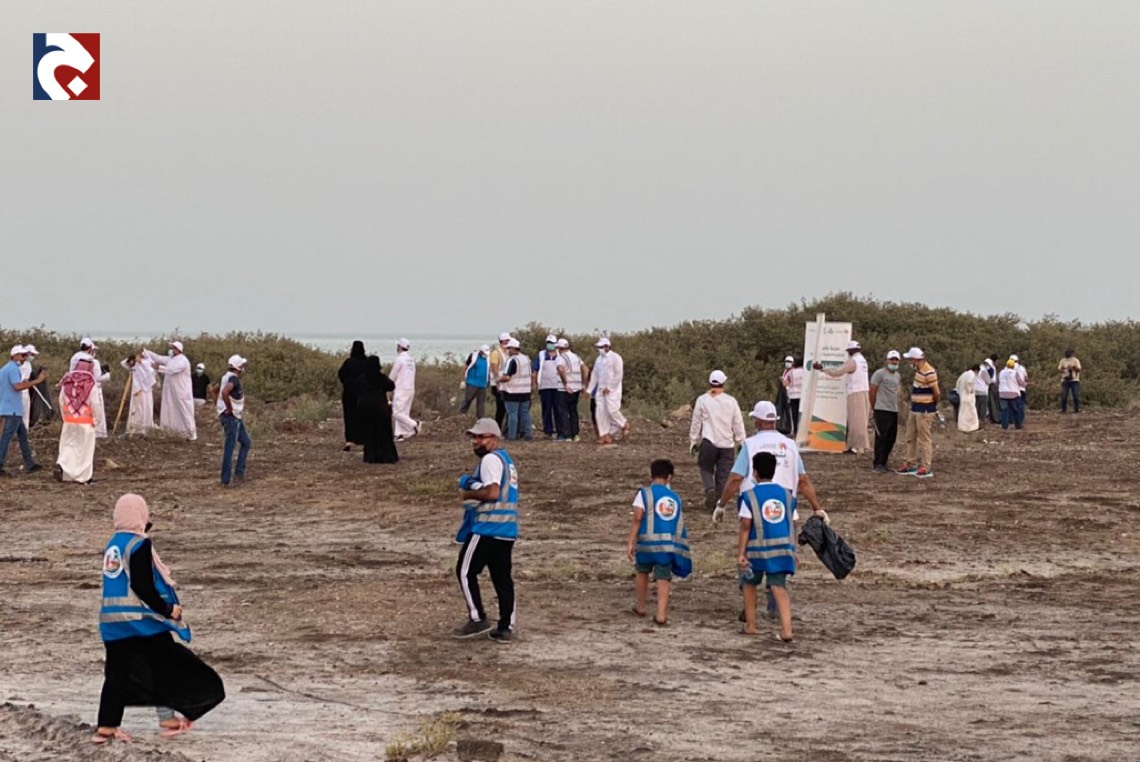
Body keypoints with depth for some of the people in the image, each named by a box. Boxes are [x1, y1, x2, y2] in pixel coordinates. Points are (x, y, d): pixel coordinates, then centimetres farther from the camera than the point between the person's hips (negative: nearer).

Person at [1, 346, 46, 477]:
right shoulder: (13, 368, -15)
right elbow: (17, 386, -27)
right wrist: (37, 381, -25)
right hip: (13, 410, -10)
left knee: (23, 434, 15)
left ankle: (29, 464, 17)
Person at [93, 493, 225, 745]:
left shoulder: (112, 545, 11)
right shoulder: (140, 545, -14)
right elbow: (142, 586, -20)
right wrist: (167, 609, -10)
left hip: (113, 620, 7)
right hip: (141, 620, -7)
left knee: (117, 672, 8)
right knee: (165, 666, 7)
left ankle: (106, 727, 5)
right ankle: (169, 719, 9)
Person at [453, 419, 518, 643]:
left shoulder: (491, 459, -10)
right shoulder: (506, 459, 20)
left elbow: (492, 492, -21)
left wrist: (468, 494, -8)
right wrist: (474, 490, 9)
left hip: (486, 526, -9)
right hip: (507, 527, 9)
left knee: (465, 571, -1)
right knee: (502, 576, 9)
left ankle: (477, 619, -3)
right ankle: (506, 627, 8)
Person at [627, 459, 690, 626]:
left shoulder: (644, 493, 0)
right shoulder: (675, 498, 11)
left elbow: (637, 519, -9)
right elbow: (680, 522, 11)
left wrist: (631, 543, -9)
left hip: (648, 541, -2)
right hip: (670, 543, 2)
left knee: (642, 571, 21)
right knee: (663, 579, 2)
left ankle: (640, 607, 35)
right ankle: (661, 615, -7)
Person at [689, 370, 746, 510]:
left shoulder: (702, 400, 0)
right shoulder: (731, 401, 3)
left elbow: (696, 423, 5)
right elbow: (738, 424, 7)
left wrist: (693, 442, 14)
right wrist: (741, 442, 17)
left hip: (708, 442, -1)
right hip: (727, 443, 1)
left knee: (706, 469, 13)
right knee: (723, 475, 6)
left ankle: (709, 489, -15)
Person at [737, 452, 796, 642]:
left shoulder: (750, 496, -3)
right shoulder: (786, 494, 8)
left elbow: (746, 526, -8)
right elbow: (792, 524, 10)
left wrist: (740, 553, -8)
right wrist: (792, 549, 20)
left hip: (757, 548, -2)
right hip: (782, 546, 2)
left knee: (750, 583, 19)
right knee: (779, 587, -2)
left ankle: (750, 625, 25)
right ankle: (786, 631, -17)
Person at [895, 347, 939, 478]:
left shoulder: (929, 373, -21)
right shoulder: (919, 370, 9)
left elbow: (937, 393, -16)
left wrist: (933, 405, 0)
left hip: (925, 411, -10)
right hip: (915, 409, 10)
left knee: (925, 439, -5)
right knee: (911, 438, 15)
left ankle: (926, 468, -2)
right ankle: (911, 465, 22)